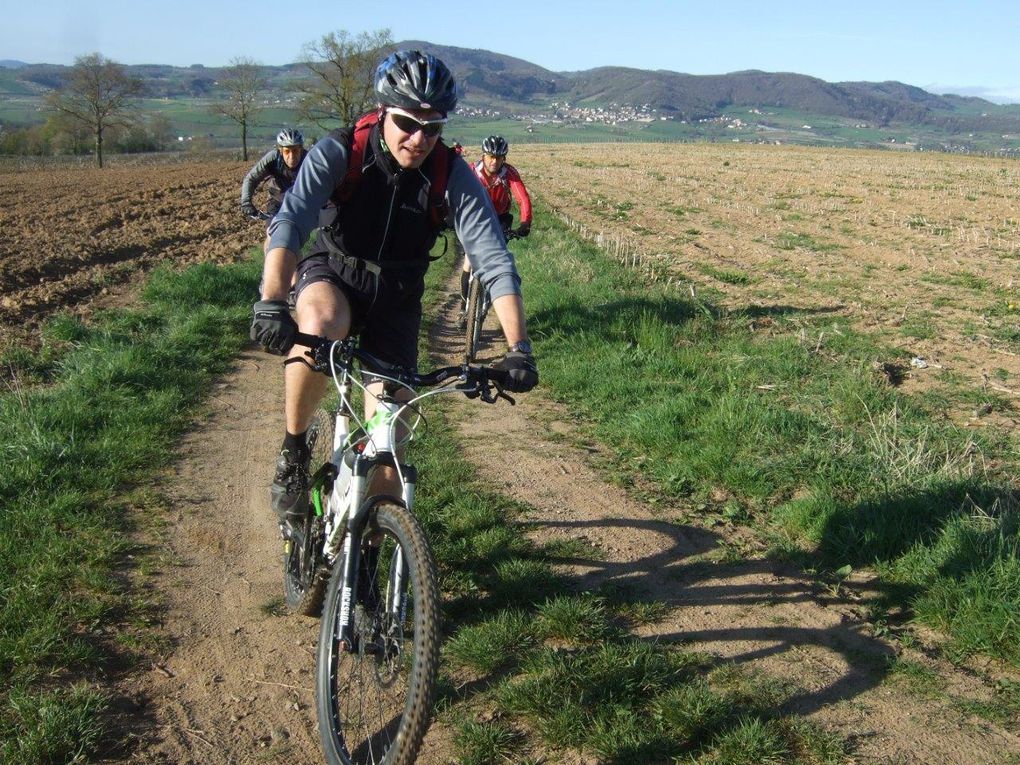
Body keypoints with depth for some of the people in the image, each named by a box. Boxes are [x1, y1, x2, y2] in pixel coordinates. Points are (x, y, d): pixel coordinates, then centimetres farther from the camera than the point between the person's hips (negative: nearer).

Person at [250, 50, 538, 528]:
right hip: (332, 277, -1)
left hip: (396, 302, 1)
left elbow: (495, 262, -25)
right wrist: (272, 303, -50)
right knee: (319, 327, -39)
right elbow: (288, 223, -33)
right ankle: (293, 449, -14)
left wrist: (518, 349, -37)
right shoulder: (339, 152, -21)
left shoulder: (454, 176, -20)